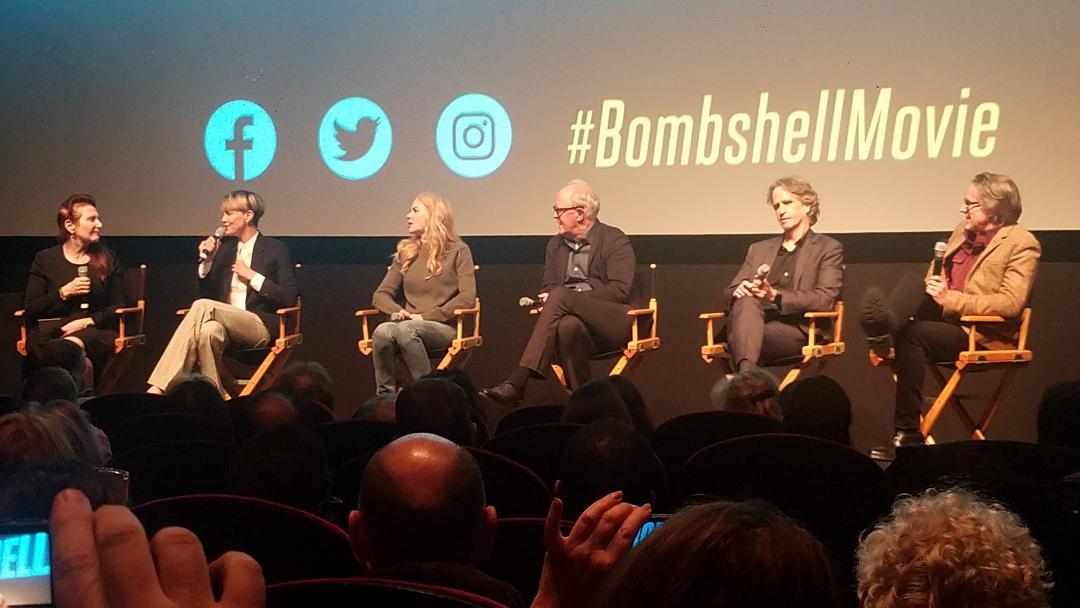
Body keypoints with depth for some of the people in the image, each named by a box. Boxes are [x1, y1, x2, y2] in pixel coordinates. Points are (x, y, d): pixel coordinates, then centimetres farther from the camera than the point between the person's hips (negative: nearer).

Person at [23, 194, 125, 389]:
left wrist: (89, 321, -8)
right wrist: (63, 293, -6)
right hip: (51, 332, 0)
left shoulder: (108, 259, 16)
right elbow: (30, 310, 7)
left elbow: (118, 307, 10)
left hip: (96, 330, 0)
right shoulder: (45, 259, 13)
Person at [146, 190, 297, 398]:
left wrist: (252, 276, -8)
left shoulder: (275, 249, 4)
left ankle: (160, 386, -33)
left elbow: (289, 297, -4)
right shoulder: (225, 249, 19)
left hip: (260, 328, -4)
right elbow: (208, 293, 17)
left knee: (203, 306, -30)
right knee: (209, 330, -36)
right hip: (226, 323, 4)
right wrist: (207, 261, 3)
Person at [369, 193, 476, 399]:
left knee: (405, 330, -37)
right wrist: (396, 311, -7)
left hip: (444, 328, -3)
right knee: (382, 331, -33)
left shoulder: (457, 251, 7)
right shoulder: (406, 252, 20)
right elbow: (380, 295, 17)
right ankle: (384, 397, -28)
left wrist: (426, 316, -12)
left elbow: (468, 298, -5)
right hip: (408, 325, 4)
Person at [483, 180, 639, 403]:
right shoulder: (556, 244, 20)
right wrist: (547, 300, -8)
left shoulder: (615, 241, 1)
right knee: (568, 326, -36)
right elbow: (547, 288, 20)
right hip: (574, 317, 4)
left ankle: (517, 382, -40)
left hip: (612, 323, -4)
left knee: (561, 295, -31)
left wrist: (564, 298, -15)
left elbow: (620, 291, -10)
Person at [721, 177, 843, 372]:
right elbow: (729, 292, 23)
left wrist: (776, 296, -16)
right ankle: (747, 375, -59)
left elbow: (826, 299, -1)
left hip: (797, 329, -3)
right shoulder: (759, 249, 31)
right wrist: (739, 291, -5)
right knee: (746, 300, -36)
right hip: (754, 321, 3)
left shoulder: (828, 248, 15)